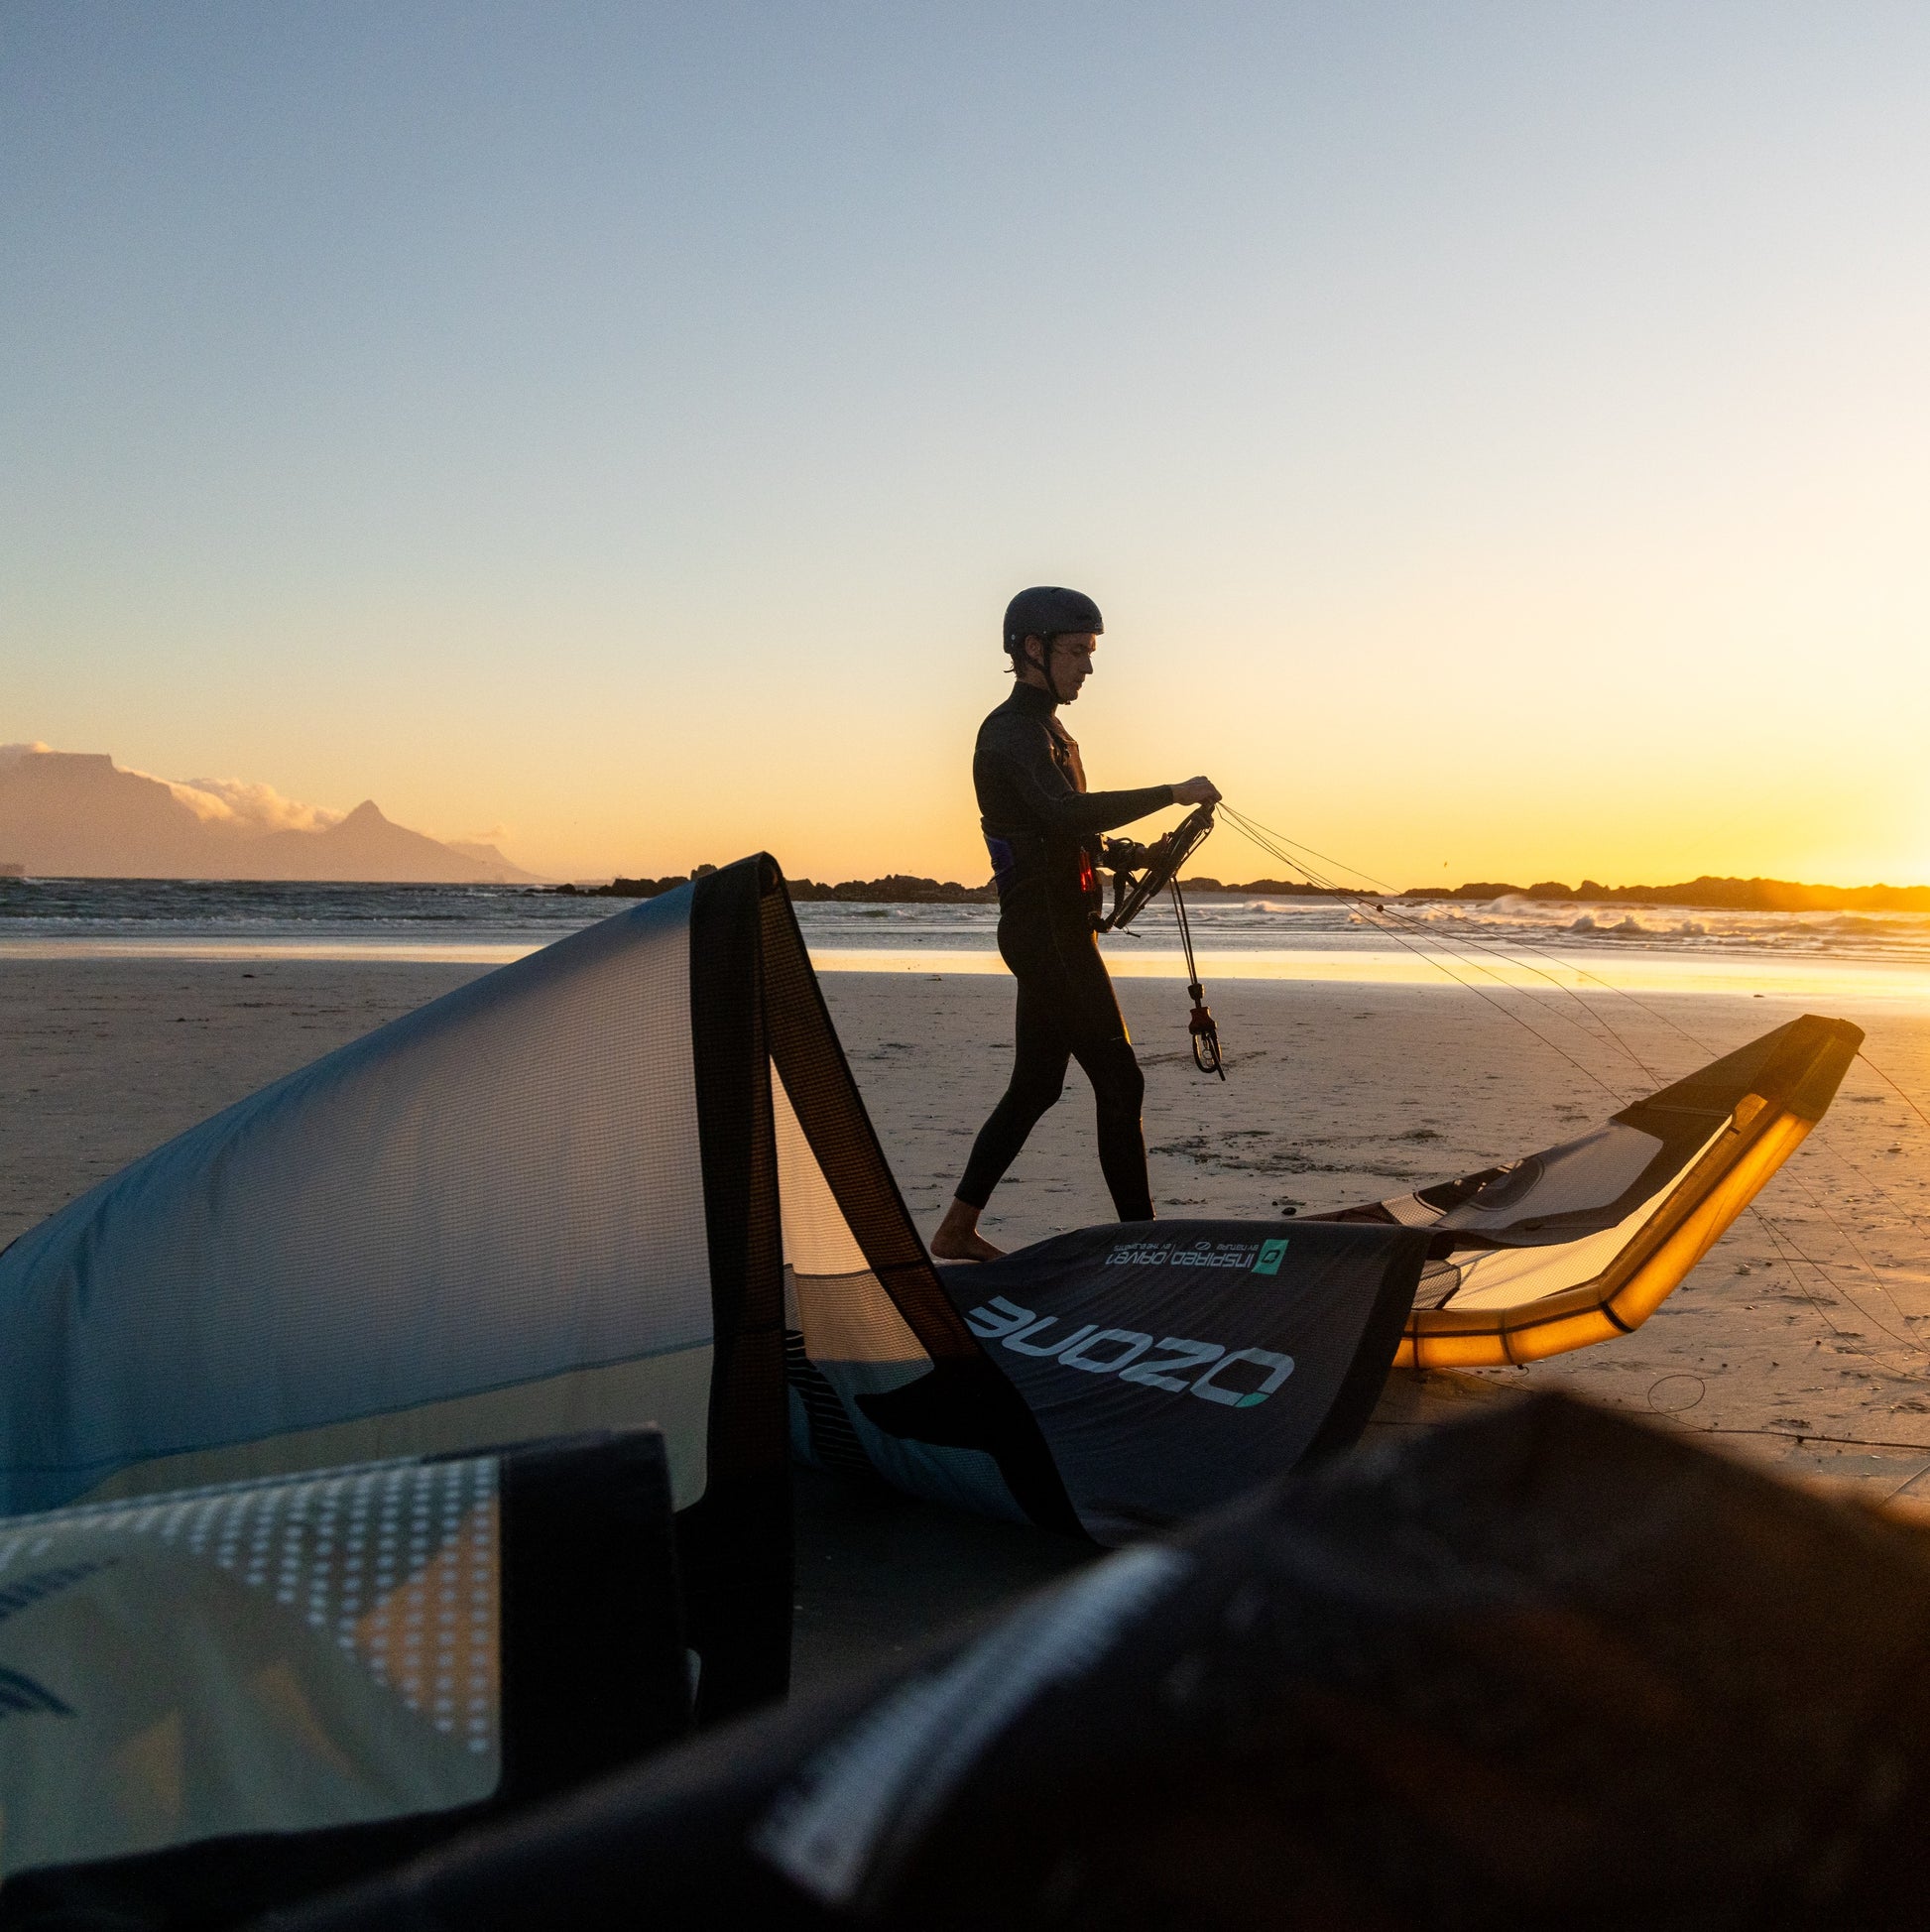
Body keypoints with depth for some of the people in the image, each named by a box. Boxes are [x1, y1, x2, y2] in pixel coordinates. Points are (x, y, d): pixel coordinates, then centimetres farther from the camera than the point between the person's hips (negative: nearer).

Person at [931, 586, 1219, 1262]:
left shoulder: (1046, 730, 20)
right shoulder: (1012, 731, -13)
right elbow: (1066, 813, -30)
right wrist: (1172, 793, -29)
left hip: (1051, 929, 10)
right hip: (1047, 929, -10)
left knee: (1035, 1086, 12)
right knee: (1119, 1083, -7)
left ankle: (958, 1228, 18)